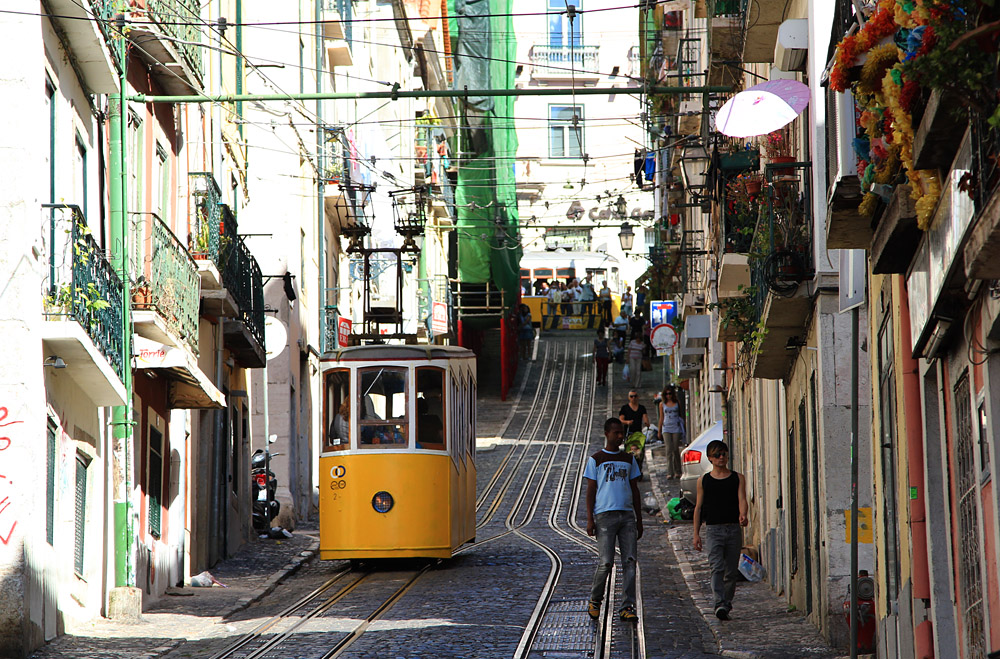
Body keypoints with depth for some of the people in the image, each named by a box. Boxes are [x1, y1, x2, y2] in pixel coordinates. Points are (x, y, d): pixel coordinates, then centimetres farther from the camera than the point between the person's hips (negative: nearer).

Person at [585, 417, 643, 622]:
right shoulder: (596, 459, 4)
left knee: (629, 561, -4)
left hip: (627, 515, 4)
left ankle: (627, 607, -2)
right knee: (605, 562, -7)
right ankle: (595, 600, 15)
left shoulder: (628, 459, 15)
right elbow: (590, 490, 1)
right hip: (605, 515, -4)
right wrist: (590, 519, -7)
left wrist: (639, 519, 15)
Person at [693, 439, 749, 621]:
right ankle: (720, 605, -25)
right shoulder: (703, 481, 8)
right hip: (713, 529, -1)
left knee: (731, 570, 6)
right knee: (717, 568, -15)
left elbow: (742, 500, -5)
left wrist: (743, 515, -27)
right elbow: (698, 507, 10)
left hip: (734, 529, 1)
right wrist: (696, 534, 6)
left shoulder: (738, 478, 8)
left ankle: (727, 601, 22)